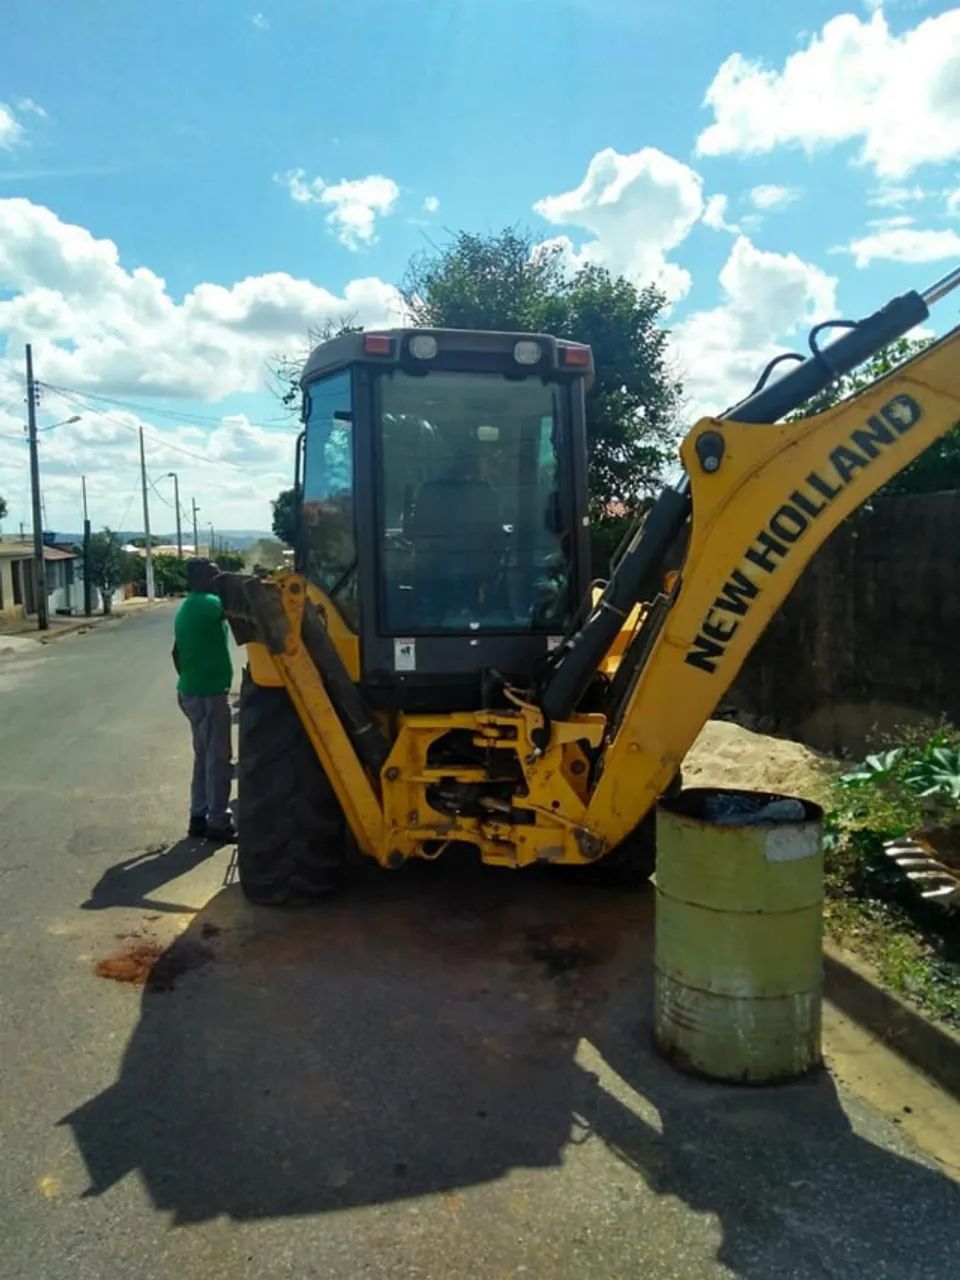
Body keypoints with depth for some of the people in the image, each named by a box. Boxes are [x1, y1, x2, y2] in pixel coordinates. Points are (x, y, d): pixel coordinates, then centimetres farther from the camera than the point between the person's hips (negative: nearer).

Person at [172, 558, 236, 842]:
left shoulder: (187, 608, 15)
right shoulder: (207, 604, -15)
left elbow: (177, 652, 22)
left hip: (191, 691, 10)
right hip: (209, 693, -10)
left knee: (204, 756, 15)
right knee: (219, 758, -3)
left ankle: (199, 816, 21)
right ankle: (218, 823, 2)